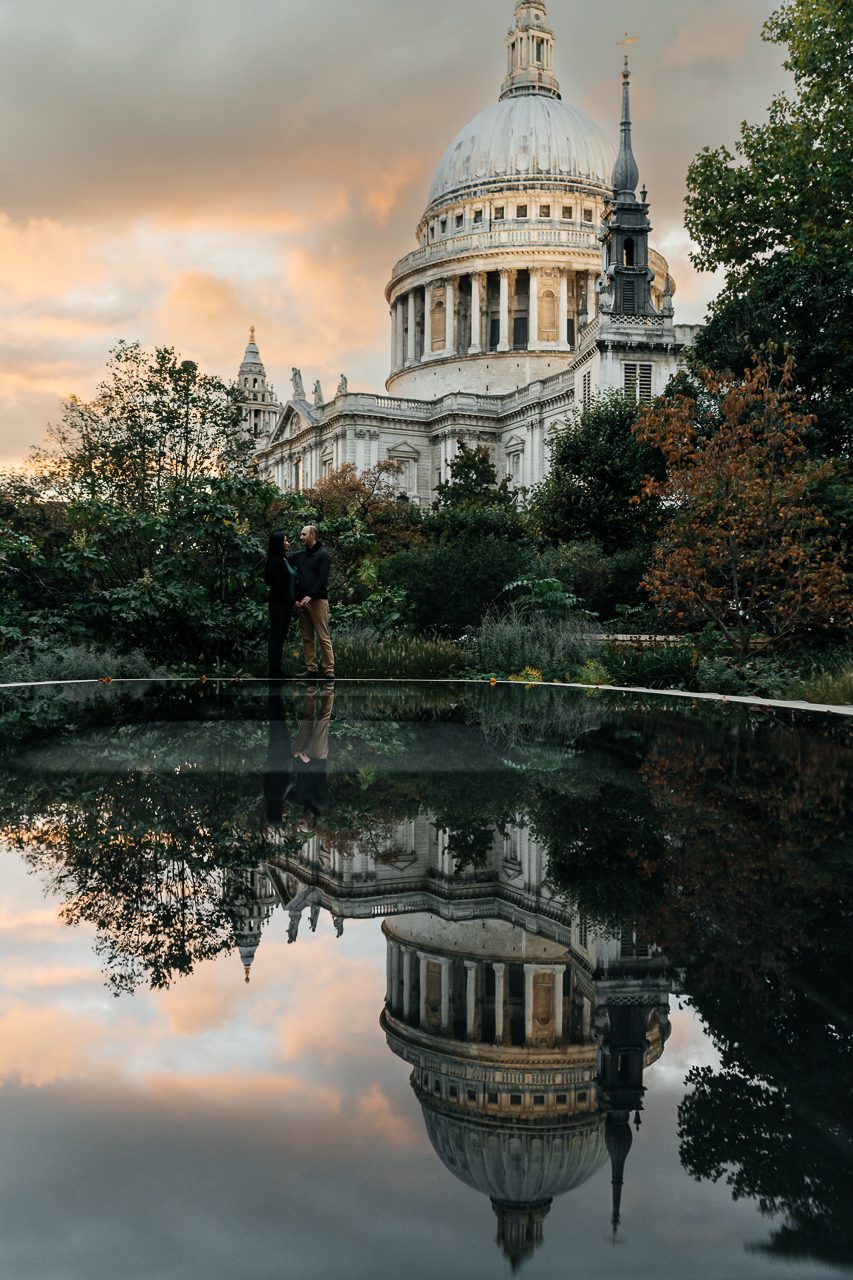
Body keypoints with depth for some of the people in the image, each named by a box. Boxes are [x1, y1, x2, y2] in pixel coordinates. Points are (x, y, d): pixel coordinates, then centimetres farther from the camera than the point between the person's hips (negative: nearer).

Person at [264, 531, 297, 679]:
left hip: (287, 604, 8)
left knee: (282, 636, 8)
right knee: (276, 635, -5)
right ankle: (273, 671, -2)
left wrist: (293, 600, 2)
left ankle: (276, 669, 12)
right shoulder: (274, 561, -11)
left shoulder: (285, 560, 14)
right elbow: (277, 585, -15)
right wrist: (292, 601, -12)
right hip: (278, 604, -8)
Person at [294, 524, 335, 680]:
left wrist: (310, 596, -19)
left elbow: (322, 579, -11)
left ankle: (329, 669, -6)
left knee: (323, 637, -7)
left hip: (318, 600, -6)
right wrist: (296, 598, 2)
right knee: (307, 637, 6)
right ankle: (310, 668, 9)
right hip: (301, 601, 6)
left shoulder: (322, 554, -2)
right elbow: (296, 577, 15)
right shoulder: (300, 555, 15)